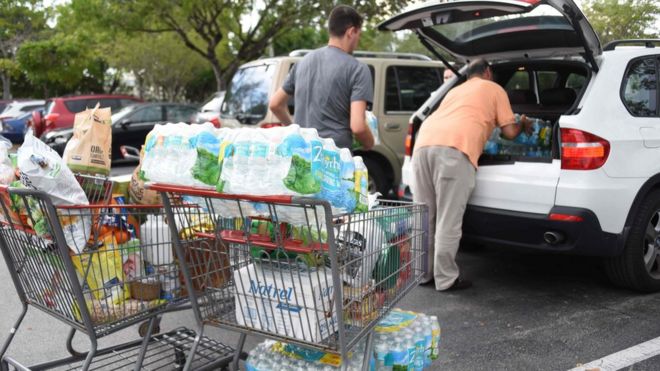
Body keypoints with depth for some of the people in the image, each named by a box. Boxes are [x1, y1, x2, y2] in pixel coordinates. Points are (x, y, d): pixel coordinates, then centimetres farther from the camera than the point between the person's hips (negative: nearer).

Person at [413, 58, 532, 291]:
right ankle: (446, 279, 5)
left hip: (424, 142, 6)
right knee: (448, 220, -2)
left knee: (424, 216, 12)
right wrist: (523, 126, 41)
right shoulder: (495, 89, 23)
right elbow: (509, 132, 20)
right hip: (454, 148, -6)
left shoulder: (455, 90, 39)